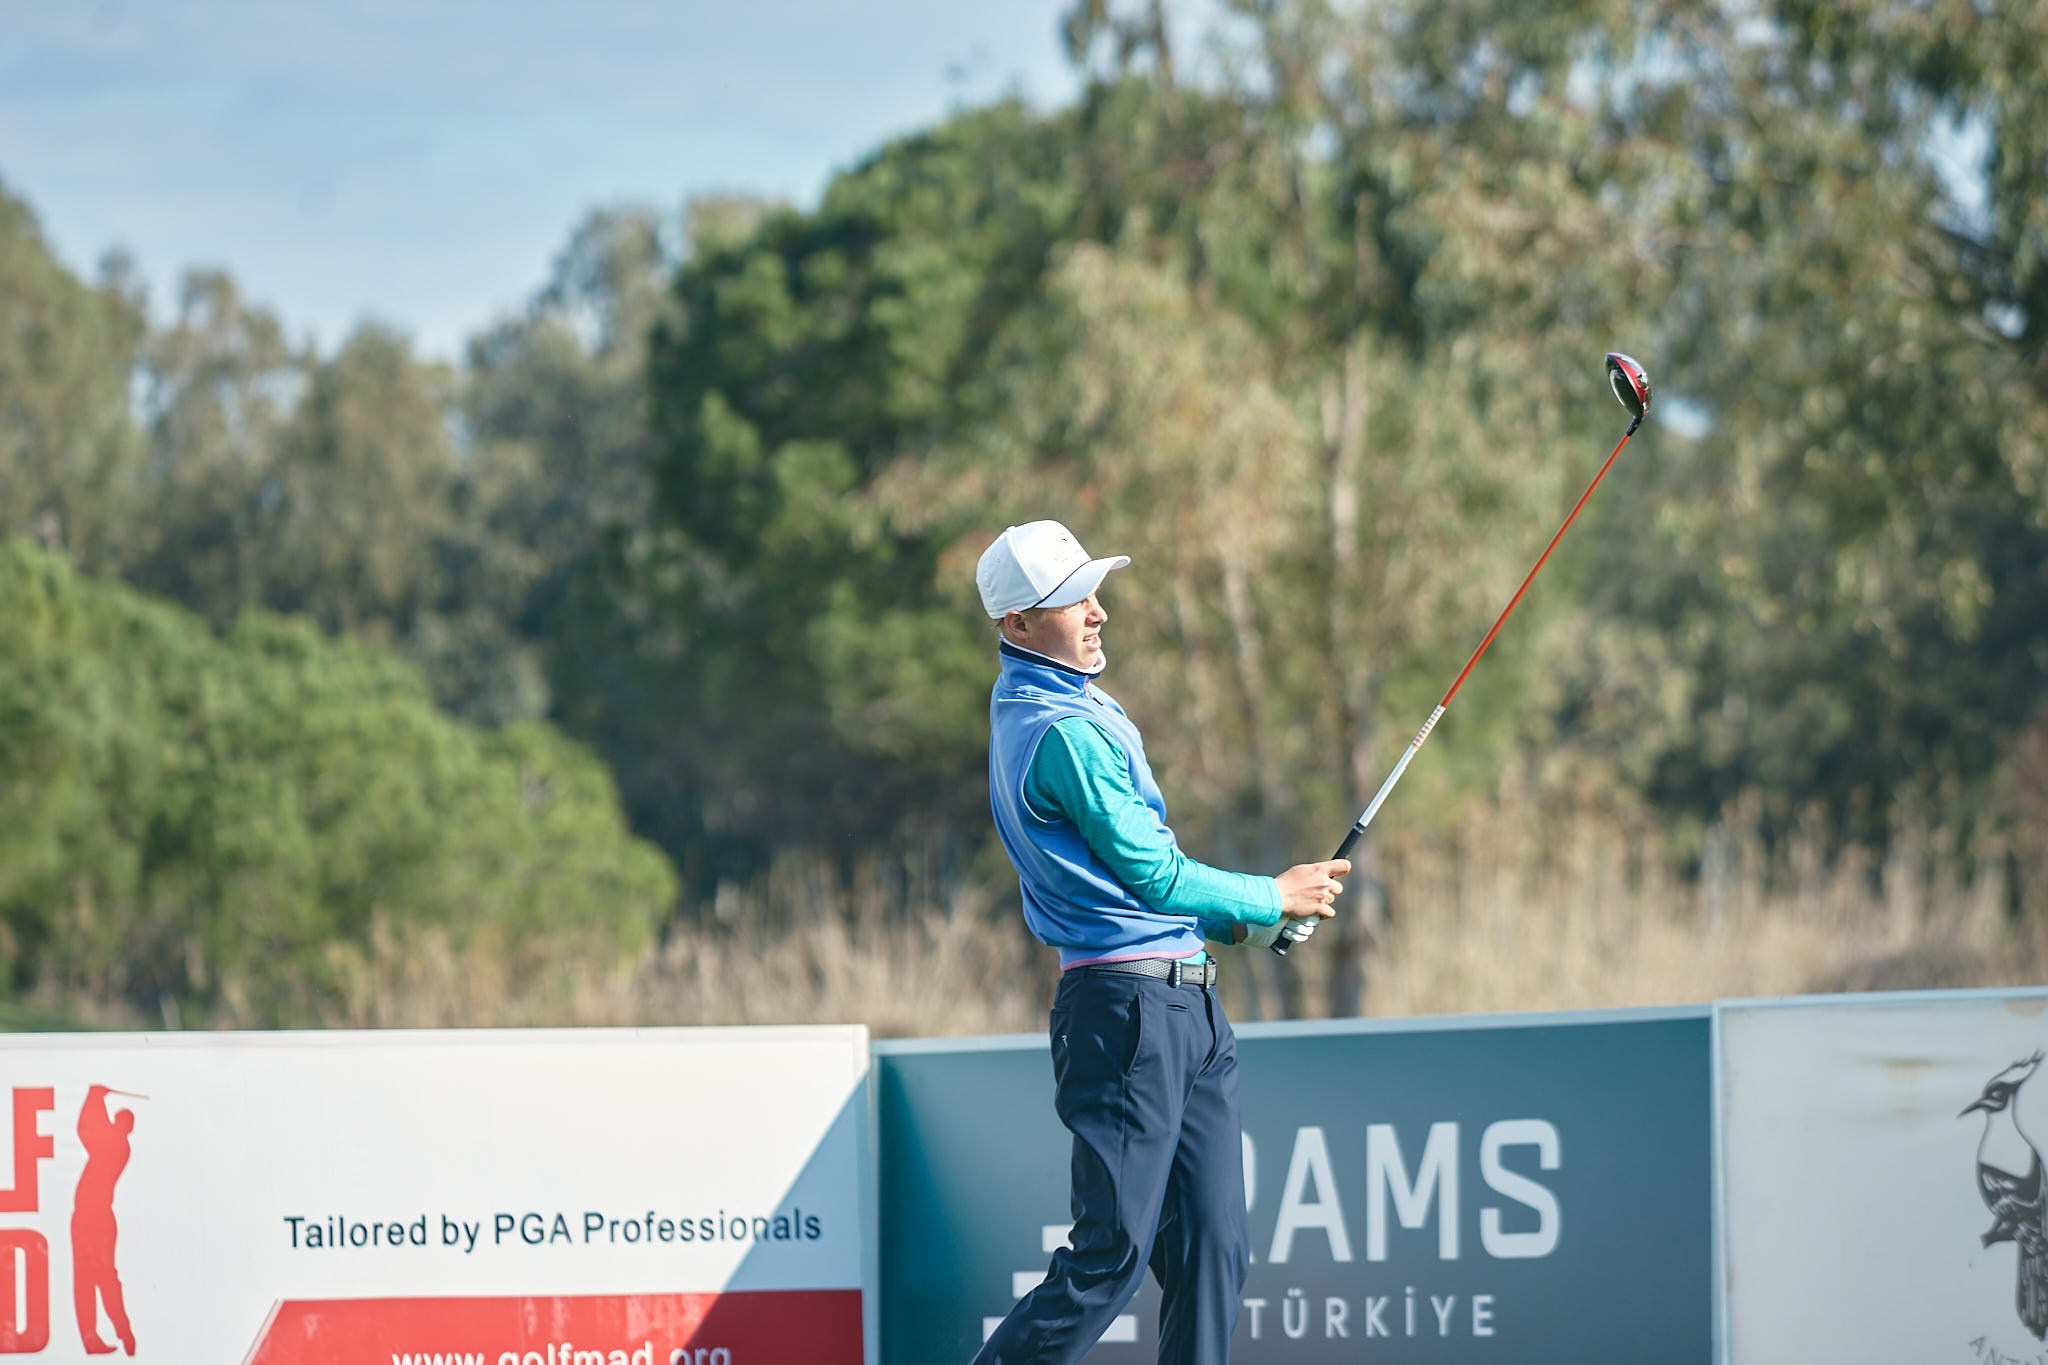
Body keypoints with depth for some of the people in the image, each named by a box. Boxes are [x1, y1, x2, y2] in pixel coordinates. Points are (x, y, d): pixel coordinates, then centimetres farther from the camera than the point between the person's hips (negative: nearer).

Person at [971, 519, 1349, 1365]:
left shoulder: (1030, 706, 17)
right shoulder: (1062, 731, -15)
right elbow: (1153, 874, -14)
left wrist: (1229, 919, 13)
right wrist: (1275, 898, 0)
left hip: (1185, 1009, 10)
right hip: (1129, 1006, -10)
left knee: (1212, 1248, 4)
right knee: (1112, 1254, -10)